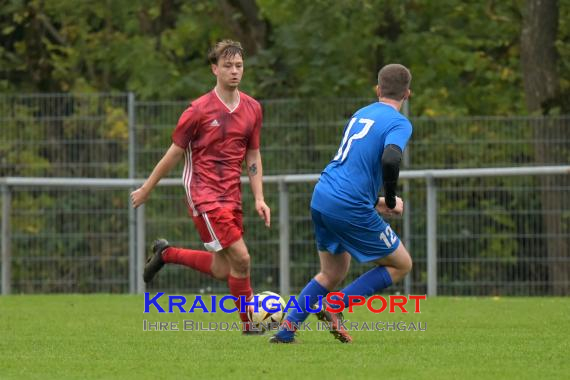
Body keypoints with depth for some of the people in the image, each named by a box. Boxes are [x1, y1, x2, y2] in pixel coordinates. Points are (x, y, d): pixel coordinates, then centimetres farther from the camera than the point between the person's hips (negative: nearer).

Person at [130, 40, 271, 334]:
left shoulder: (252, 108, 6)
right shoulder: (199, 110, -10)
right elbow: (174, 153, -1)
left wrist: (259, 198, 6)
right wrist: (146, 189, 6)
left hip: (231, 197, 6)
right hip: (204, 195, -6)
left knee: (221, 271, 9)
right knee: (240, 258, -14)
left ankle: (166, 254, 31)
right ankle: (251, 324, 1)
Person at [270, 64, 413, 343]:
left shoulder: (360, 114, 18)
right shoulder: (399, 123, -6)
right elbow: (390, 160, -25)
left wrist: (373, 201, 22)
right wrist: (391, 202, -9)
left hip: (321, 197, 8)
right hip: (350, 208, -8)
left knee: (332, 274, 23)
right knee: (402, 265, 9)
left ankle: (286, 328, 12)